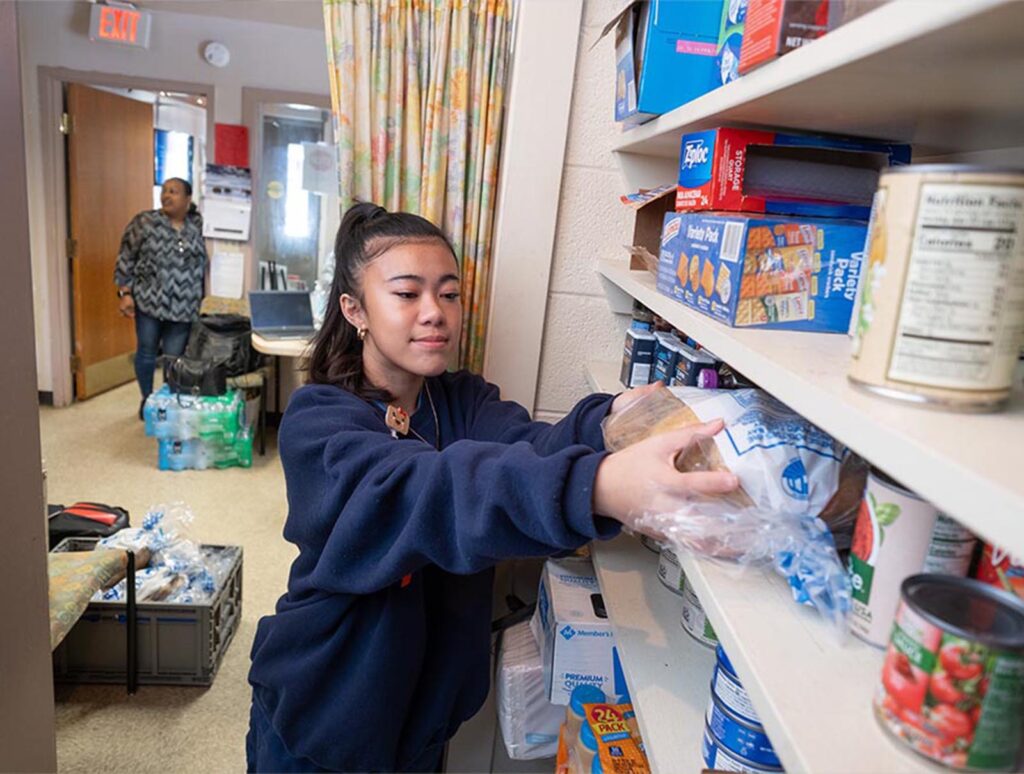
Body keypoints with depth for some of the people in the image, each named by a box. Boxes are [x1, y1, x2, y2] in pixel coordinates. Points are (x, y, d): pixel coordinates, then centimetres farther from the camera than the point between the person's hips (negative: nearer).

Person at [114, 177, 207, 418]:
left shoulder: (197, 226, 4)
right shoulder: (144, 222, -3)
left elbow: (201, 264, 13)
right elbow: (125, 259, -1)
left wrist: (198, 298, 12)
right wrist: (125, 293, -8)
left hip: (183, 307, 1)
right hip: (149, 301, -1)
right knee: (146, 353, 9)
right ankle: (147, 400, 28)